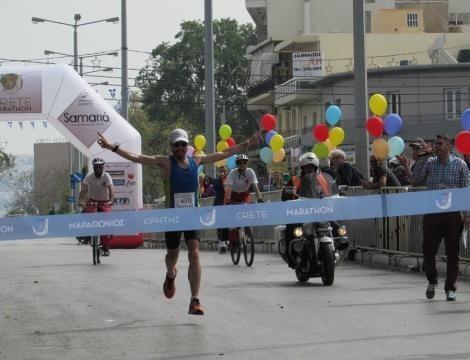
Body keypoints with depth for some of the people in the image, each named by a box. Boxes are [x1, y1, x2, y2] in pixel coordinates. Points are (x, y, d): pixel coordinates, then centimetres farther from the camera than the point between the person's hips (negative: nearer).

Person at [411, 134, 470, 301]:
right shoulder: (430, 163, 8)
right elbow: (417, 180, 1)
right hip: (431, 213, 2)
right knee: (428, 250, 2)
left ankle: (450, 288, 12)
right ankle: (432, 281, 25)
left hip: (452, 214, -2)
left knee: (452, 252, 2)